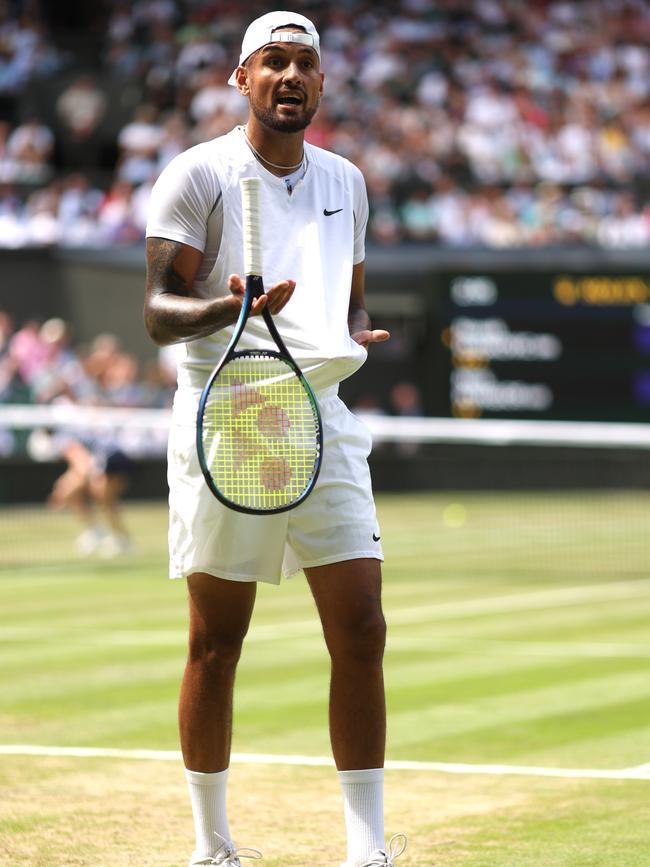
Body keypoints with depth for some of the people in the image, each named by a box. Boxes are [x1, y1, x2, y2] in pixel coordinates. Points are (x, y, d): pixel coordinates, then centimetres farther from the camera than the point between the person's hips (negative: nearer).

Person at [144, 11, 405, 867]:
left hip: (322, 420, 4)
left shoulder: (345, 181, 15)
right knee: (216, 644, 0)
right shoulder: (198, 175, -2)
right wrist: (230, 307, -27)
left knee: (361, 631, -4)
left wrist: (355, 336, 3)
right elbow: (159, 311, -8)